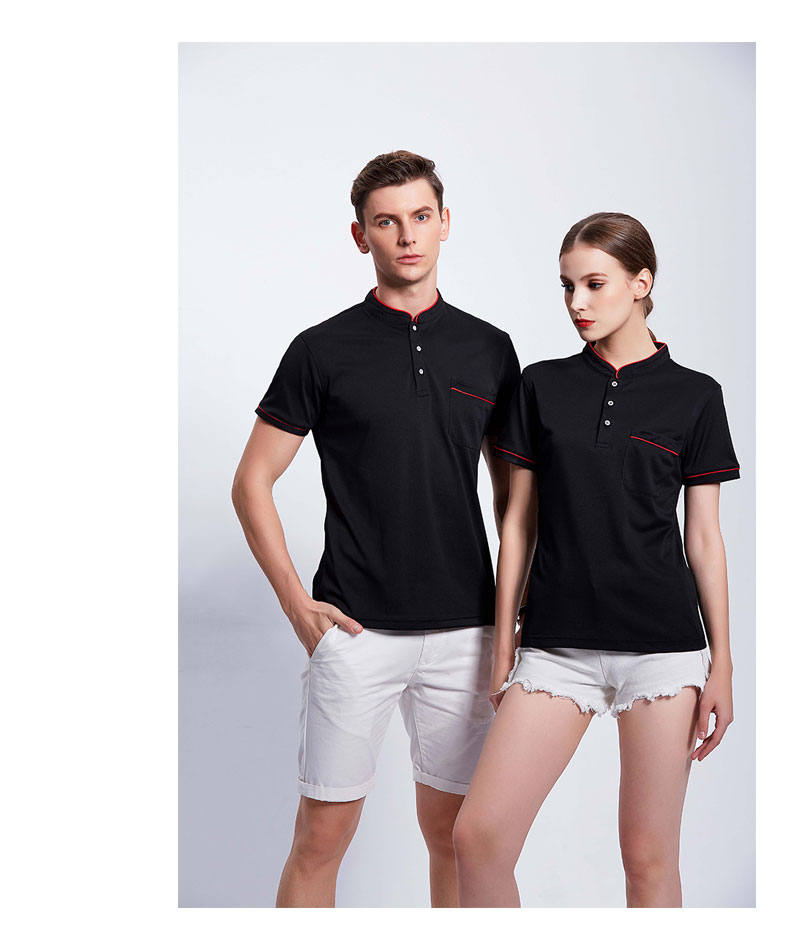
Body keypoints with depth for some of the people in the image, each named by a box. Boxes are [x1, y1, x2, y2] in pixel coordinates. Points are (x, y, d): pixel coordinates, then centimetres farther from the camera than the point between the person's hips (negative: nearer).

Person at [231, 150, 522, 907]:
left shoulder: (489, 350, 8)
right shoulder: (323, 350, -1)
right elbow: (252, 482, 1)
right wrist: (296, 601, -7)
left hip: (463, 632, 3)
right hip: (356, 630, -2)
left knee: (453, 831, 12)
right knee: (322, 835, 2)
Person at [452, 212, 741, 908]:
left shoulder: (693, 396, 4)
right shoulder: (542, 387, 8)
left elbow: (705, 538, 5)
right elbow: (519, 524, 9)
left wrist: (722, 665, 2)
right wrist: (503, 647, 6)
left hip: (662, 645, -1)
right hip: (556, 644, 2)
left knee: (648, 855, 3)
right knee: (479, 835, -8)